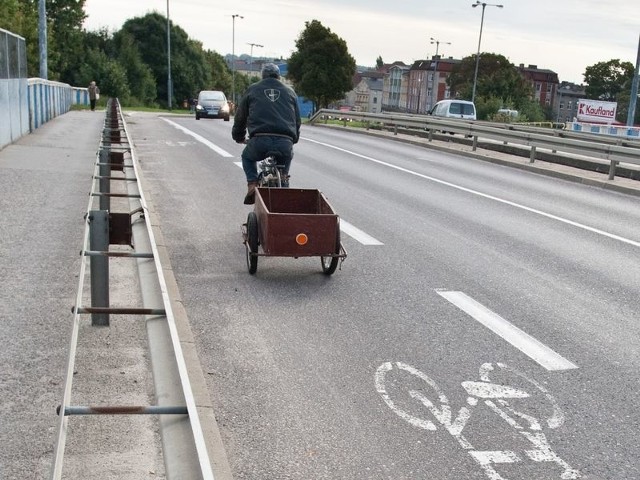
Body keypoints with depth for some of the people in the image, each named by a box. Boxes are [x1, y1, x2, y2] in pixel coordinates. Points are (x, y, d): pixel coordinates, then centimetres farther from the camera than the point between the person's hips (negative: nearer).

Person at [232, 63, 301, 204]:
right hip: (285, 143, 1)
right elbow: (297, 120, 28)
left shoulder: (252, 90, 19)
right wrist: (294, 139, 44)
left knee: (247, 157, 31)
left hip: (260, 141, -1)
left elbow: (240, 117, 25)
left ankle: (252, 185, 8)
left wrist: (238, 136, 41)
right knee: (287, 158, 34)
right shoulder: (290, 92, 23)